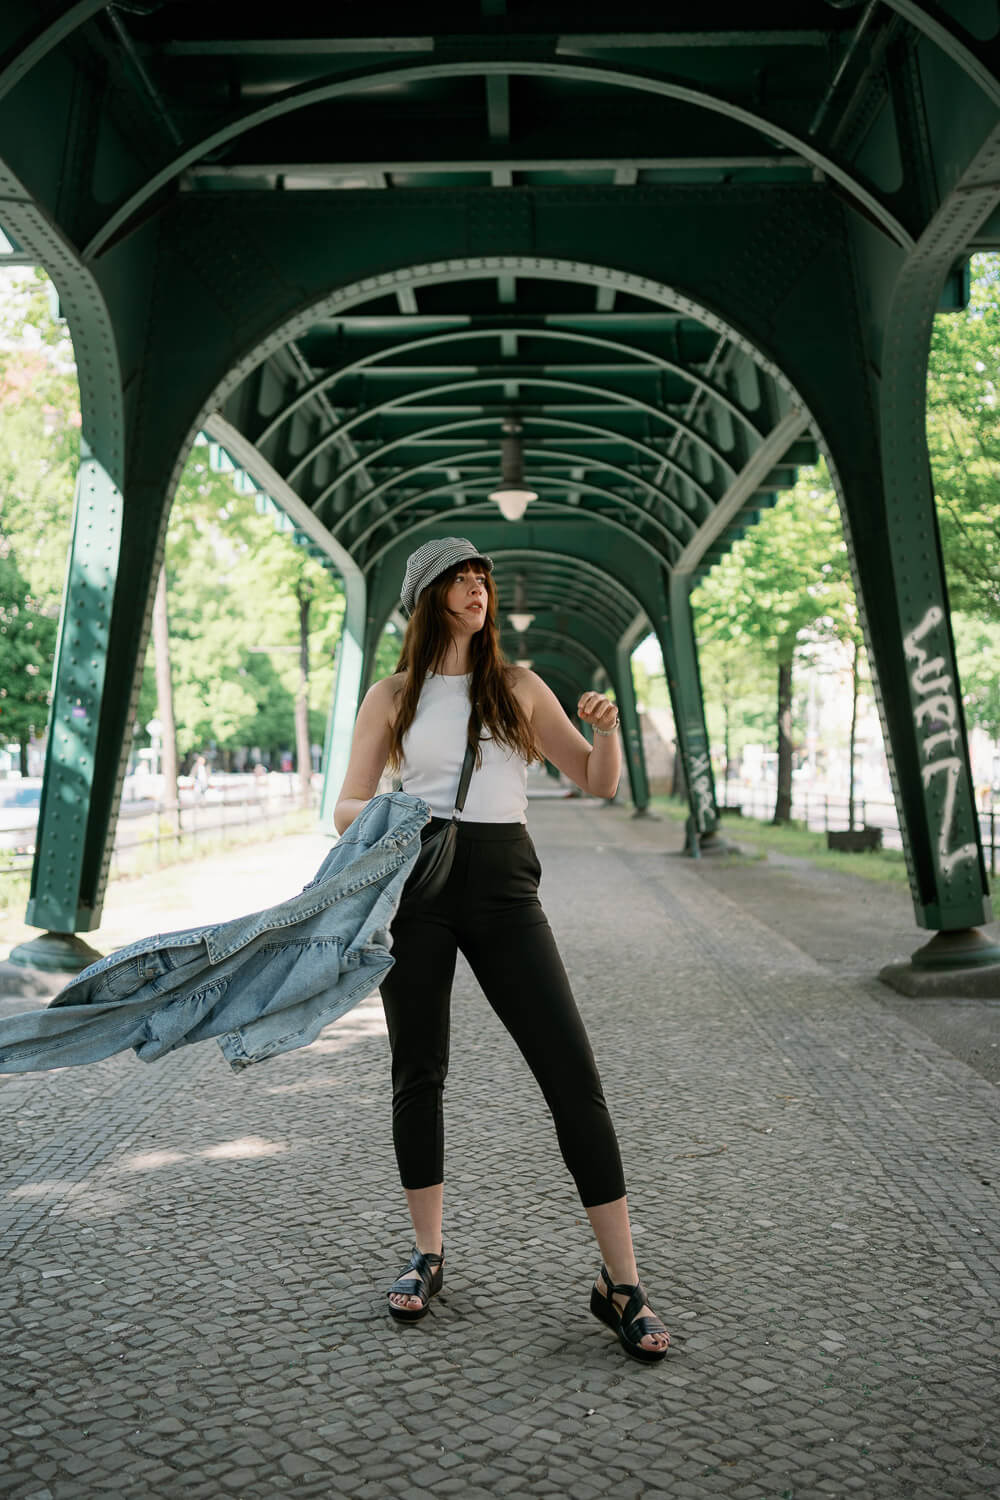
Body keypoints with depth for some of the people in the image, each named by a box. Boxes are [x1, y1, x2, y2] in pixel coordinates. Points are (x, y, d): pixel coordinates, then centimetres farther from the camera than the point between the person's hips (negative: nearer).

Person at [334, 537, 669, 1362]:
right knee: (419, 1075, 8)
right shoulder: (391, 697, 9)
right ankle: (428, 1255, 28)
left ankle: (622, 1282, 2)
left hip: (504, 889, 0)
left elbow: (600, 782, 11)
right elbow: (346, 808, 7)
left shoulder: (518, 688, 11)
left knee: (574, 1074, -7)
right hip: (417, 887, 0)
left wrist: (607, 728, -10)